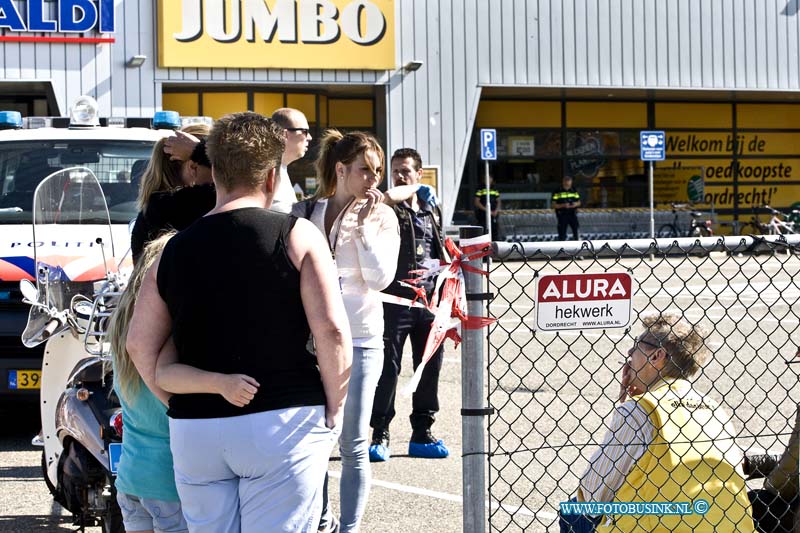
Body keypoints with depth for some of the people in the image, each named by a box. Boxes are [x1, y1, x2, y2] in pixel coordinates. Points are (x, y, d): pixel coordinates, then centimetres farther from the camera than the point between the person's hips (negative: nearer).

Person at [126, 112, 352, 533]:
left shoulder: (175, 250, 7)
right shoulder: (297, 236, -4)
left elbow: (140, 345, 5)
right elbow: (331, 329, -11)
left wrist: (184, 403, 13)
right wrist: (334, 409, 0)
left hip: (193, 434, 4)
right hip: (281, 422, -3)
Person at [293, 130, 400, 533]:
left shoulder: (381, 217, 0)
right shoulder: (304, 213, 2)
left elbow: (381, 278, -10)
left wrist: (363, 225, -14)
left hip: (359, 339, -2)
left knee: (353, 446, 0)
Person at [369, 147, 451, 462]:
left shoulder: (432, 210, 16)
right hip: (394, 300, -5)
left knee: (429, 367, 8)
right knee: (388, 367, -3)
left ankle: (422, 433, 18)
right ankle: (380, 434, 5)